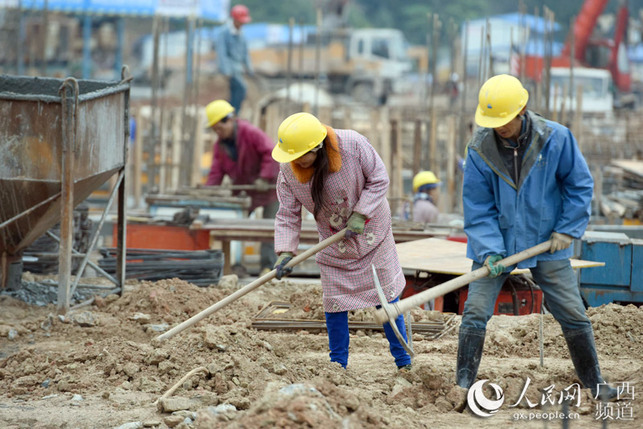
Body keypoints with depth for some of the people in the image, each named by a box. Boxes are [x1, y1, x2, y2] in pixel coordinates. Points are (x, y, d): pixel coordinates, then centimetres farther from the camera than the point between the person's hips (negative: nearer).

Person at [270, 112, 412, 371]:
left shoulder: (352, 145, -27)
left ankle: (404, 362, 14)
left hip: (371, 231, -2)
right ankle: (338, 365, 17)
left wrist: (360, 214, -25)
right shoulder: (288, 172, -19)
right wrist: (285, 252, -25)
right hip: (333, 243, 2)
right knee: (334, 303, 3)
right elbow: (288, 216, -12)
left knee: (386, 298, 3)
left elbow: (379, 180, -16)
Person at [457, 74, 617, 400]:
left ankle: (594, 383, 20)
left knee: (573, 315, 4)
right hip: (496, 242, 0)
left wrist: (568, 229, -6)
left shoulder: (556, 138, -12)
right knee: (475, 312, -9)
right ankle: (463, 384, 1)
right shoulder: (480, 148, -11)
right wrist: (489, 251, -18)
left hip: (546, 242, 0)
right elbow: (477, 207, -8)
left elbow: (579, 185, 0)